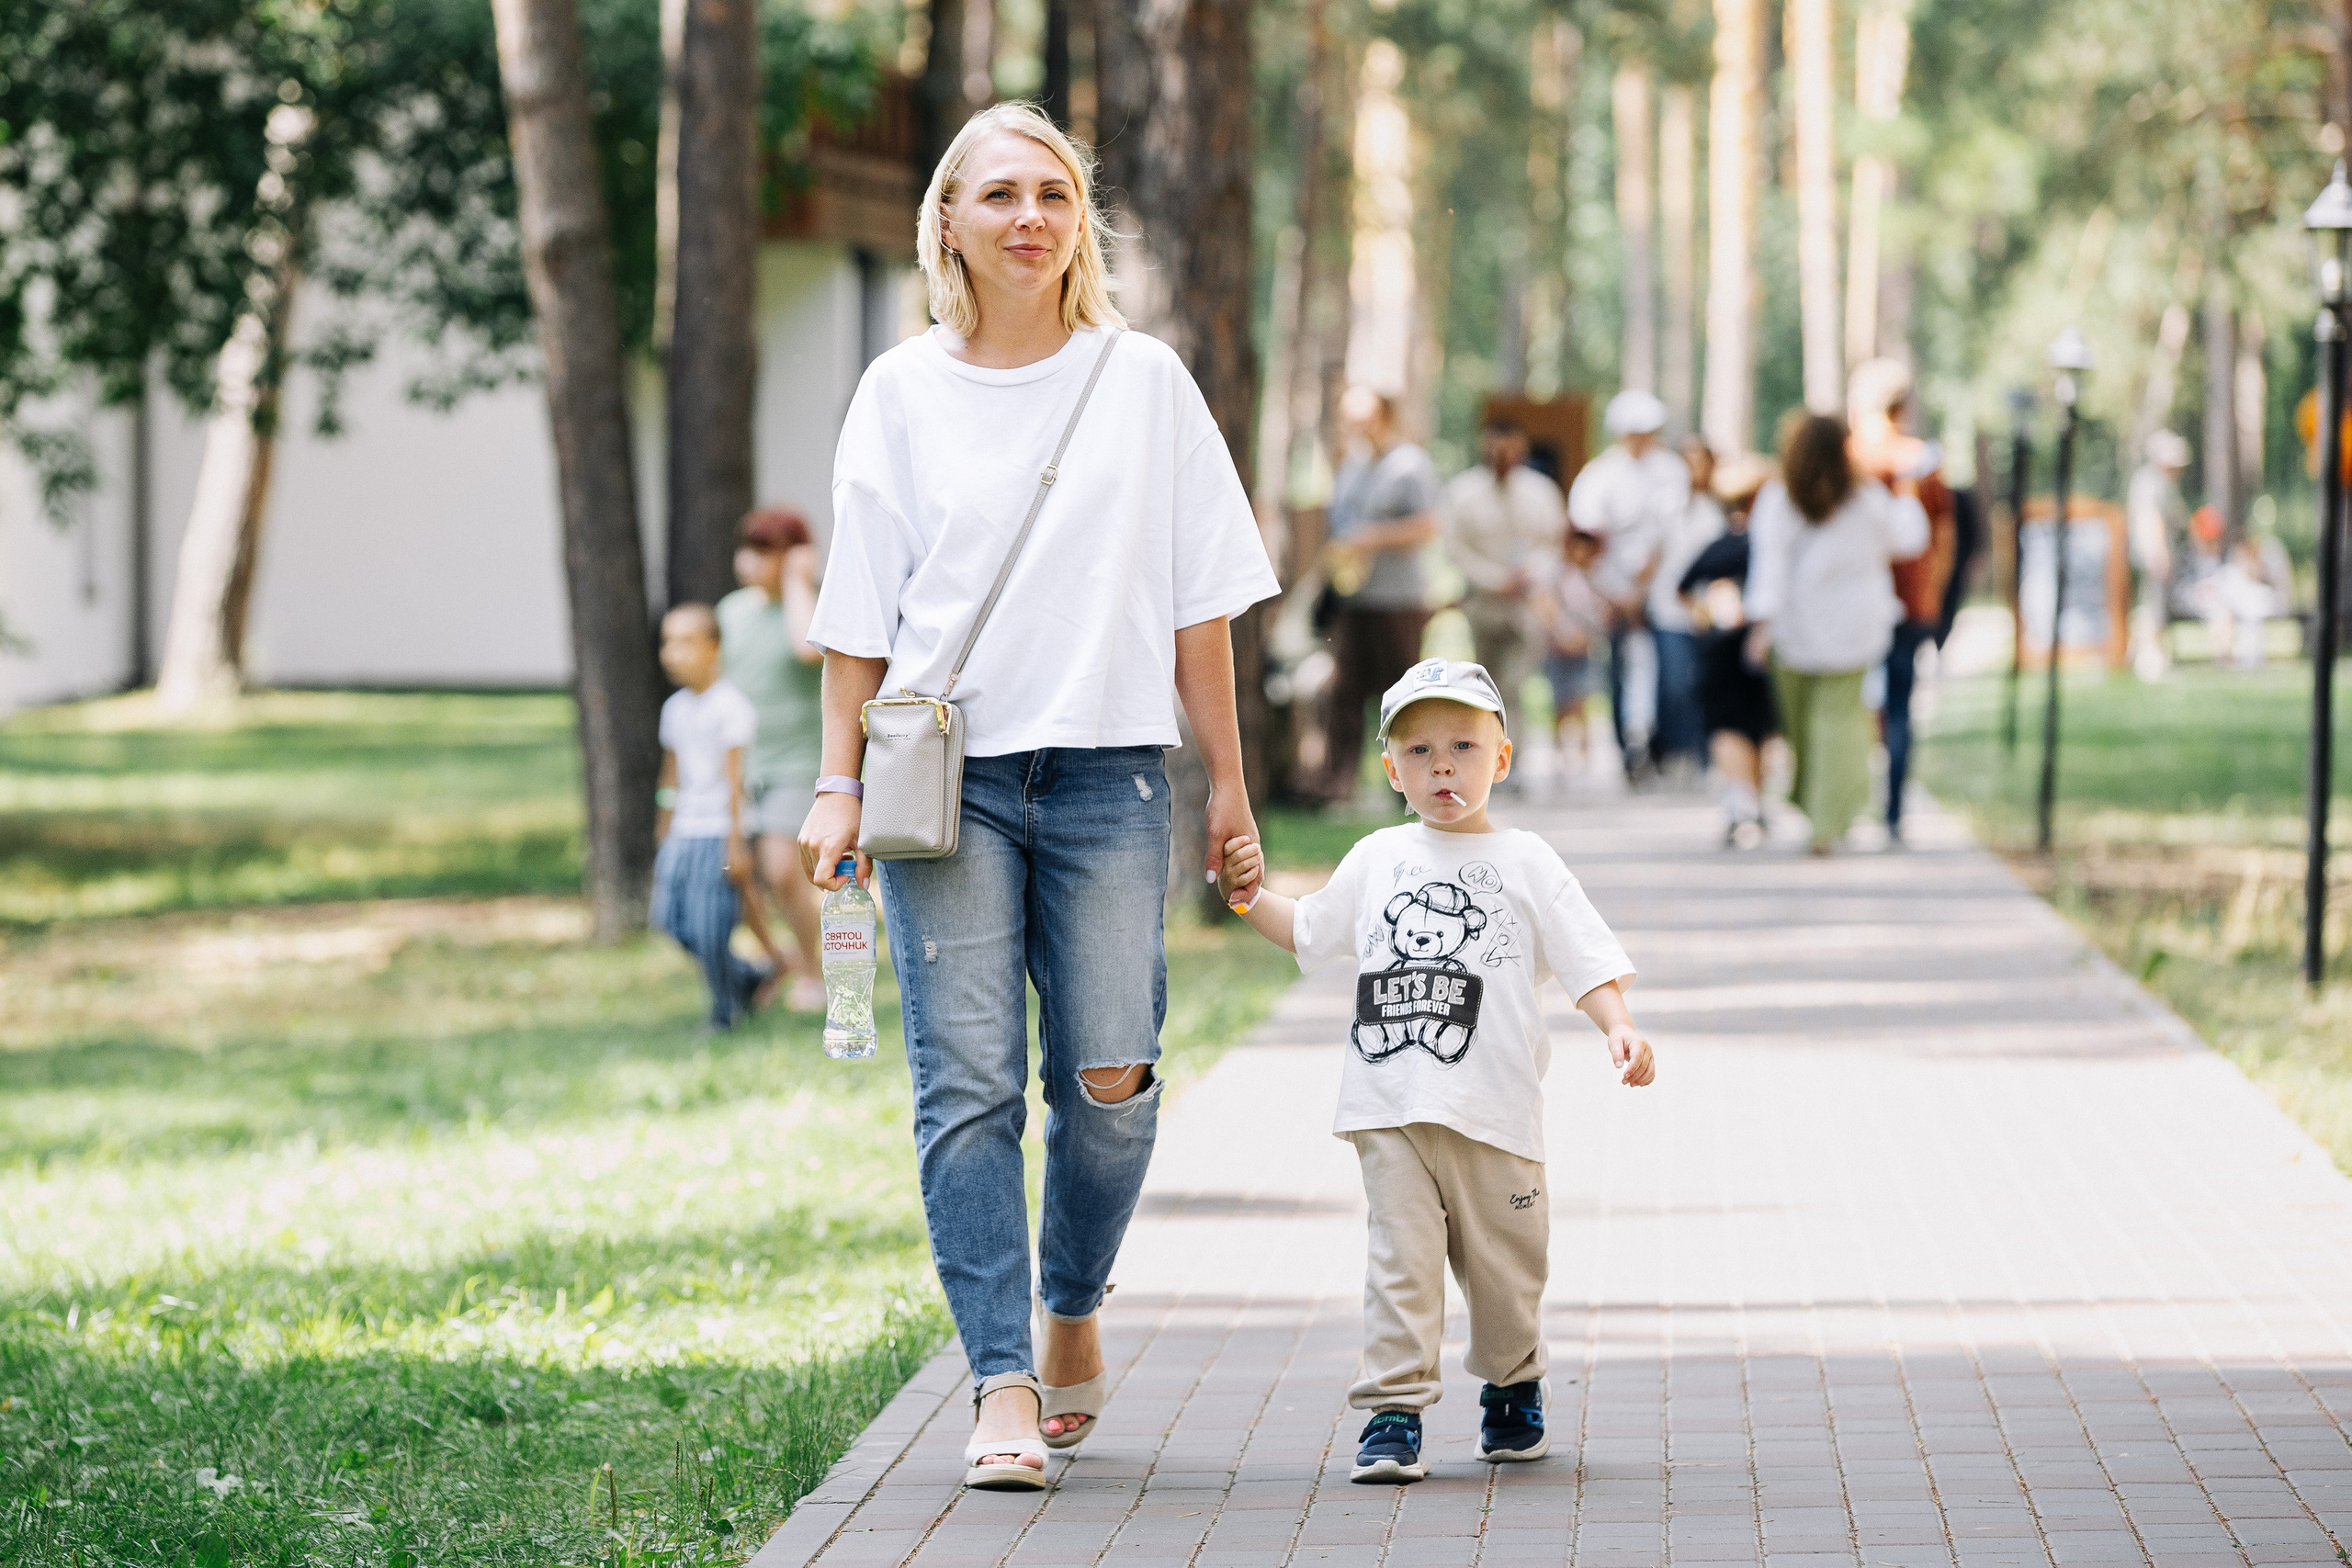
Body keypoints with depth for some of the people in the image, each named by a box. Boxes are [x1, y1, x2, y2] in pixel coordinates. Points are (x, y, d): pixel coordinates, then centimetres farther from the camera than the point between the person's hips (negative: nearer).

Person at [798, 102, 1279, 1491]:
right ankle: (1005, 1387, -6)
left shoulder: (1144, 380, 8)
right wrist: (840, 785, 2)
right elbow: (860, 609, 8)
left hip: (1108, 770, 0)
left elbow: (1198, 597, 9)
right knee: (968, 1086, -7)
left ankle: (1075, 1312, 20)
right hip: (946, 773, 0)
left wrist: (1229, 780, 6)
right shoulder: (903, 393, 7)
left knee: (1109, 1078, -6)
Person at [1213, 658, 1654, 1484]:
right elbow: (1310, 934, 28)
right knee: (1400, 1260, -8)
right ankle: (1393, 1412, -8)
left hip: (1494, 1108, -1)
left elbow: (1587, 961, 2)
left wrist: (1619, 1025, -15)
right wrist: (1251, 897, 13)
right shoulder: (1376, 860, 13)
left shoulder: (1524, 862, 4)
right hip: (1391, 1106, 1)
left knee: (1504, 1262, 8)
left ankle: (1513, 1391, 31)